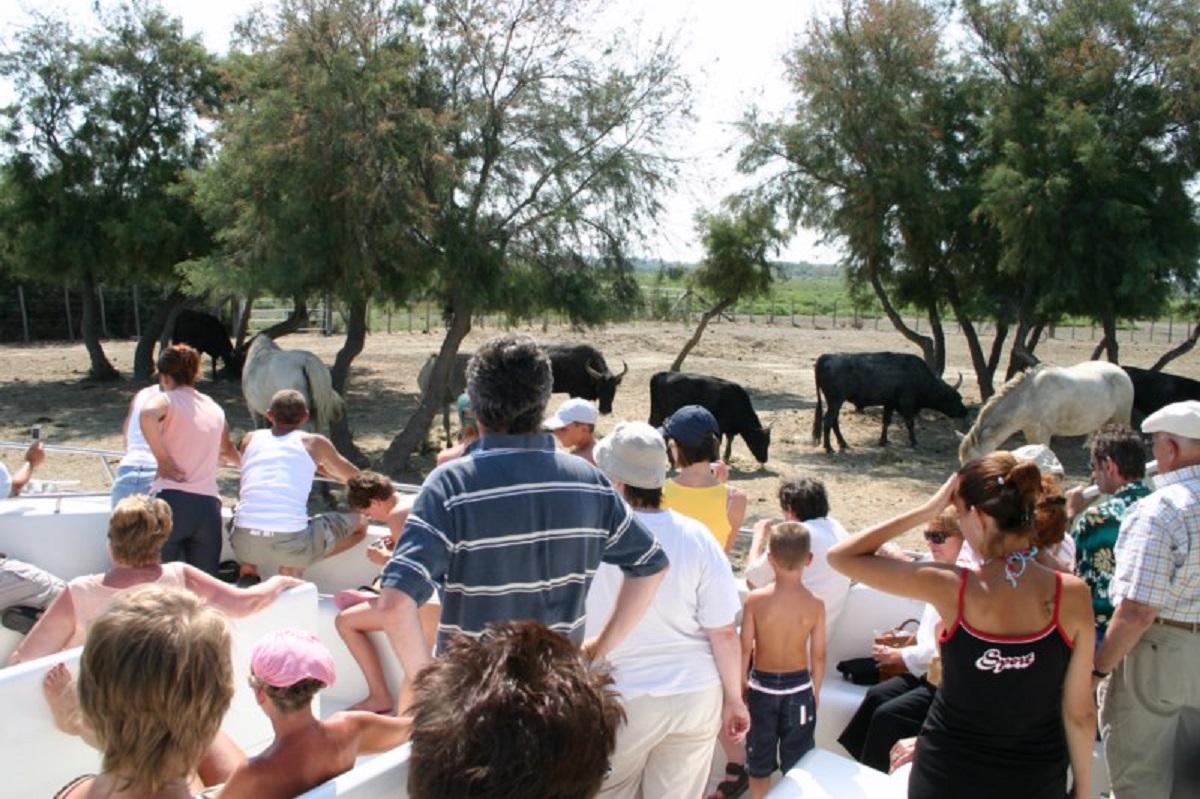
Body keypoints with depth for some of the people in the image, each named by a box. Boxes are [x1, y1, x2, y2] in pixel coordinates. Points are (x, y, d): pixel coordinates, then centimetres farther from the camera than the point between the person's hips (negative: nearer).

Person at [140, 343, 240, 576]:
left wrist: (163, 460, -12)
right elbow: (227, 449, 40)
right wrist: (241, 461, 62)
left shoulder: (167, 399, 4)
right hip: (209, 506, 4)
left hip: (172, 500, -4)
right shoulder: (215, 409, 21)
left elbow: (147, 415, -22)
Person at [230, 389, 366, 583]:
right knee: (359, 523, 17)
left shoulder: (251, 438, 16)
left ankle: (248, 572, 19)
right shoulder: (315, 443, 8)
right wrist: (321, 467, 45)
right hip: (289, 544, -4)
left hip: (243, 543, 4)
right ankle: (294, 569, 5)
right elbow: (355, 478, 24)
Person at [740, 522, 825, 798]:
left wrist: (742, 685, 4)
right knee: (797, 762, 17)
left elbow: (745, 649, -11)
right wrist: (815, 692, 8)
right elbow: (818, 655, -7)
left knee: (760, 760, 18)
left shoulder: (755, 599, -16)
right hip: (799, 687, 0)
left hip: (762, 686, 0)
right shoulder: (815, 604, -14)